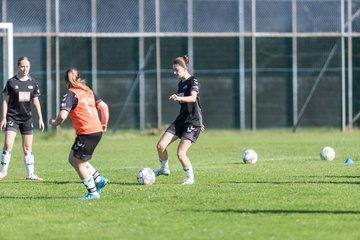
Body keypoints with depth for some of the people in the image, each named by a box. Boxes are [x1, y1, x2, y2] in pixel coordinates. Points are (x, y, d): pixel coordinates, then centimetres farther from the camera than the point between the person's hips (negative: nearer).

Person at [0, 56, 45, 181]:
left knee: (28, 147, 6)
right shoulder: (11, 82, -4)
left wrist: (40, 119, 6)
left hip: (27, 118, 3)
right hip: (12, 118, -3)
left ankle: (30, 174, 12)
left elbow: (36, 101, 10)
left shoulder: (32, 83, 5)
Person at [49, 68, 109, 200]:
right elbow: (104, 106, 15)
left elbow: (62, 116, -19)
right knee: (72, 158, 20)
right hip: (97, 130, 8)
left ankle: (93, 192, 6)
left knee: (78, 163, 4)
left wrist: (54, 122, 1)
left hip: (87, 133, -8)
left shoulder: (70, 95, -9)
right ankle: (99, 180, 19)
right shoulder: (88, 91, 15)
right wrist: (104, 123, 26)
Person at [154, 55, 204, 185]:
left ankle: (190, 177, 4)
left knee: (180, 153, -16)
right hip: (181, 120, 8)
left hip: (193, 122, -8)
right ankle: (164, 169, 20)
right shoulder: (180, 84, 13)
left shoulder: (193, 81, -12)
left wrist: (179, 98, -49)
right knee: (160, 145, -3)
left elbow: (193, 97, -31)